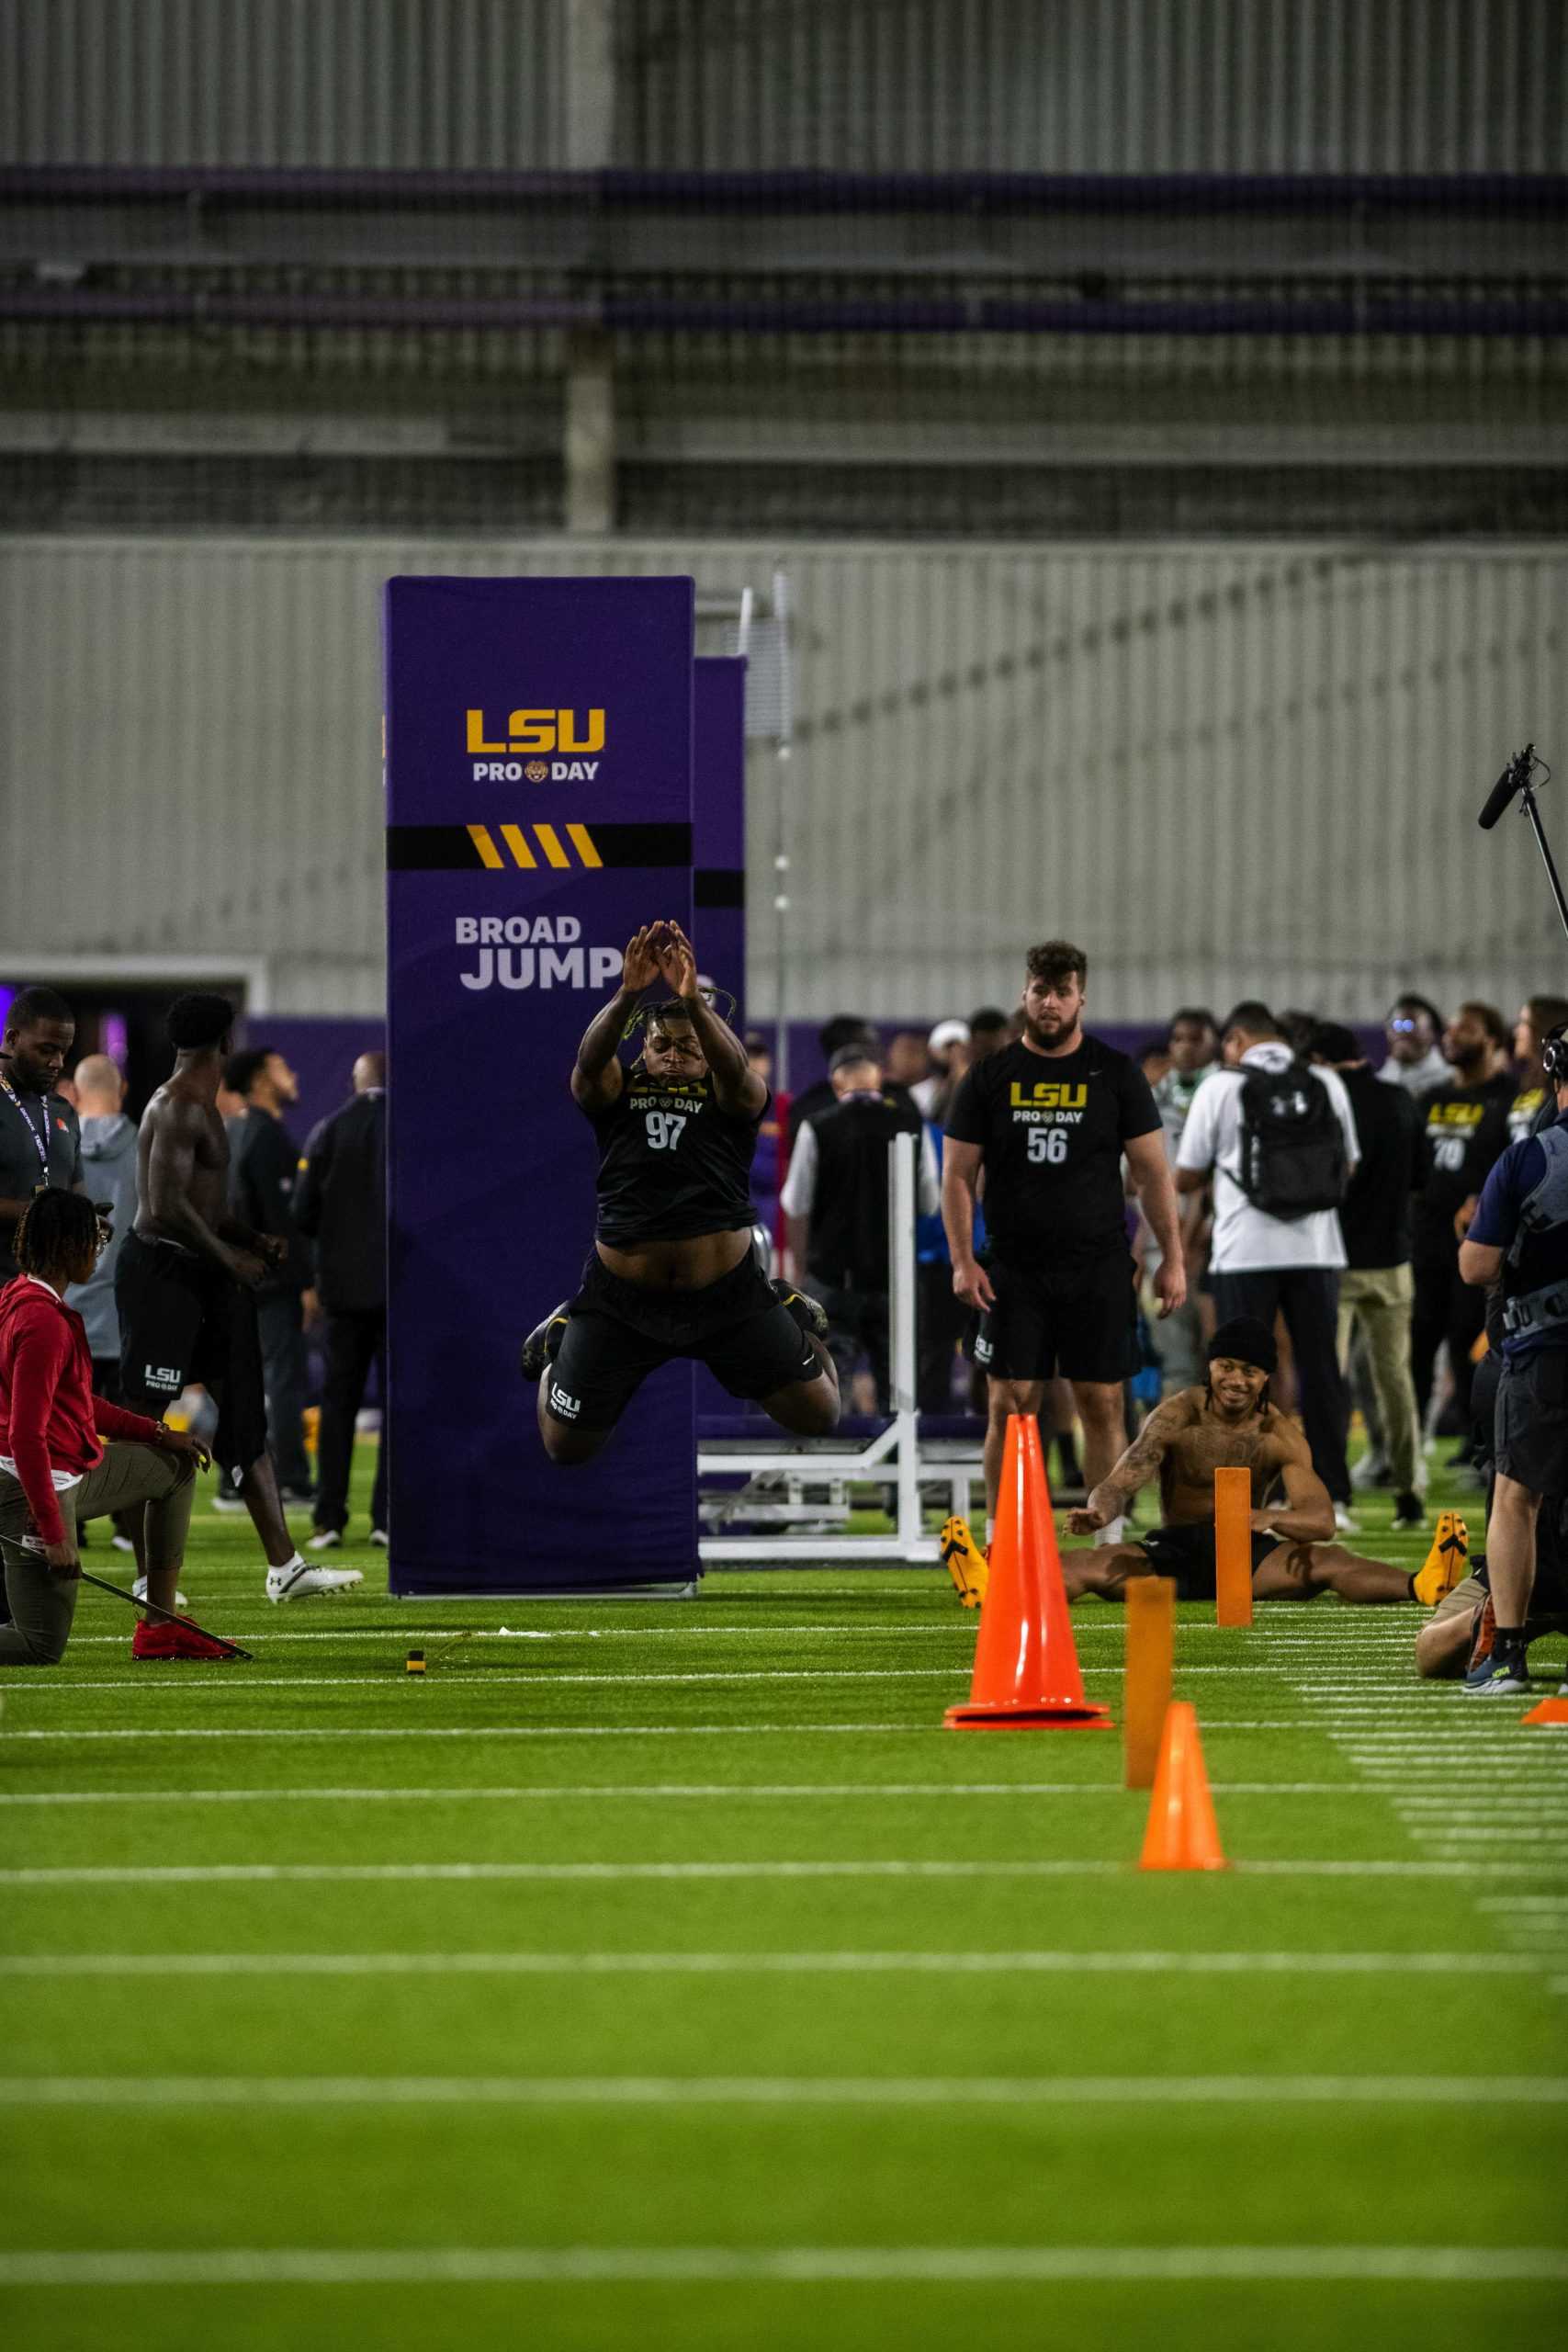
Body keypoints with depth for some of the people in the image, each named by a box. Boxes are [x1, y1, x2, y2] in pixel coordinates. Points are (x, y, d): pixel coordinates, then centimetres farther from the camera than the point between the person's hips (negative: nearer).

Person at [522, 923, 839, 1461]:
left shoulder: (730, 1096, 1)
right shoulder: (615, 1092, 3)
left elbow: (734, 1067, -23)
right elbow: (590, 1060, -20)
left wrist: (693, 1000, -40)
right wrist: (627, 995, -38)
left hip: (728, 1294, 0)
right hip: (622, 1298, 0)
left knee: (818, 1417, 6)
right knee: (565, 1446, 5)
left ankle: (792, 1317, 40)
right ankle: (559, 1341, 38)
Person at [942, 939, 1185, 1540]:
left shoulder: (1116, 1074, 4)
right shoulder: (991, 1076, 5)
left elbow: (1151, 1172, 6)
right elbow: (958, 1174, 5)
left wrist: (1172, 1259, 1)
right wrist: (962, 1260, -5)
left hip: (1099, 1269, 0)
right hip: (1014, 1273, 0)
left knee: (1102, 1404, 0)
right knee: (1009, 1406, -2)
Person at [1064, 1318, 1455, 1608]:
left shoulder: (1280, 1436, -3)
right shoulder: (1177, 1418, -5)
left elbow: (1322, 1521, -13)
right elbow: (1120, 1484, -11)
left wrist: (1271, 1518, -37)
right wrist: (1099, 1514, -37)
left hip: (1247, 1553, -2)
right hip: (1174, 1551, 2)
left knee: (1327, 1561, -32)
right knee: (1083, 1568, -28)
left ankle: (1418, 1587, -56)